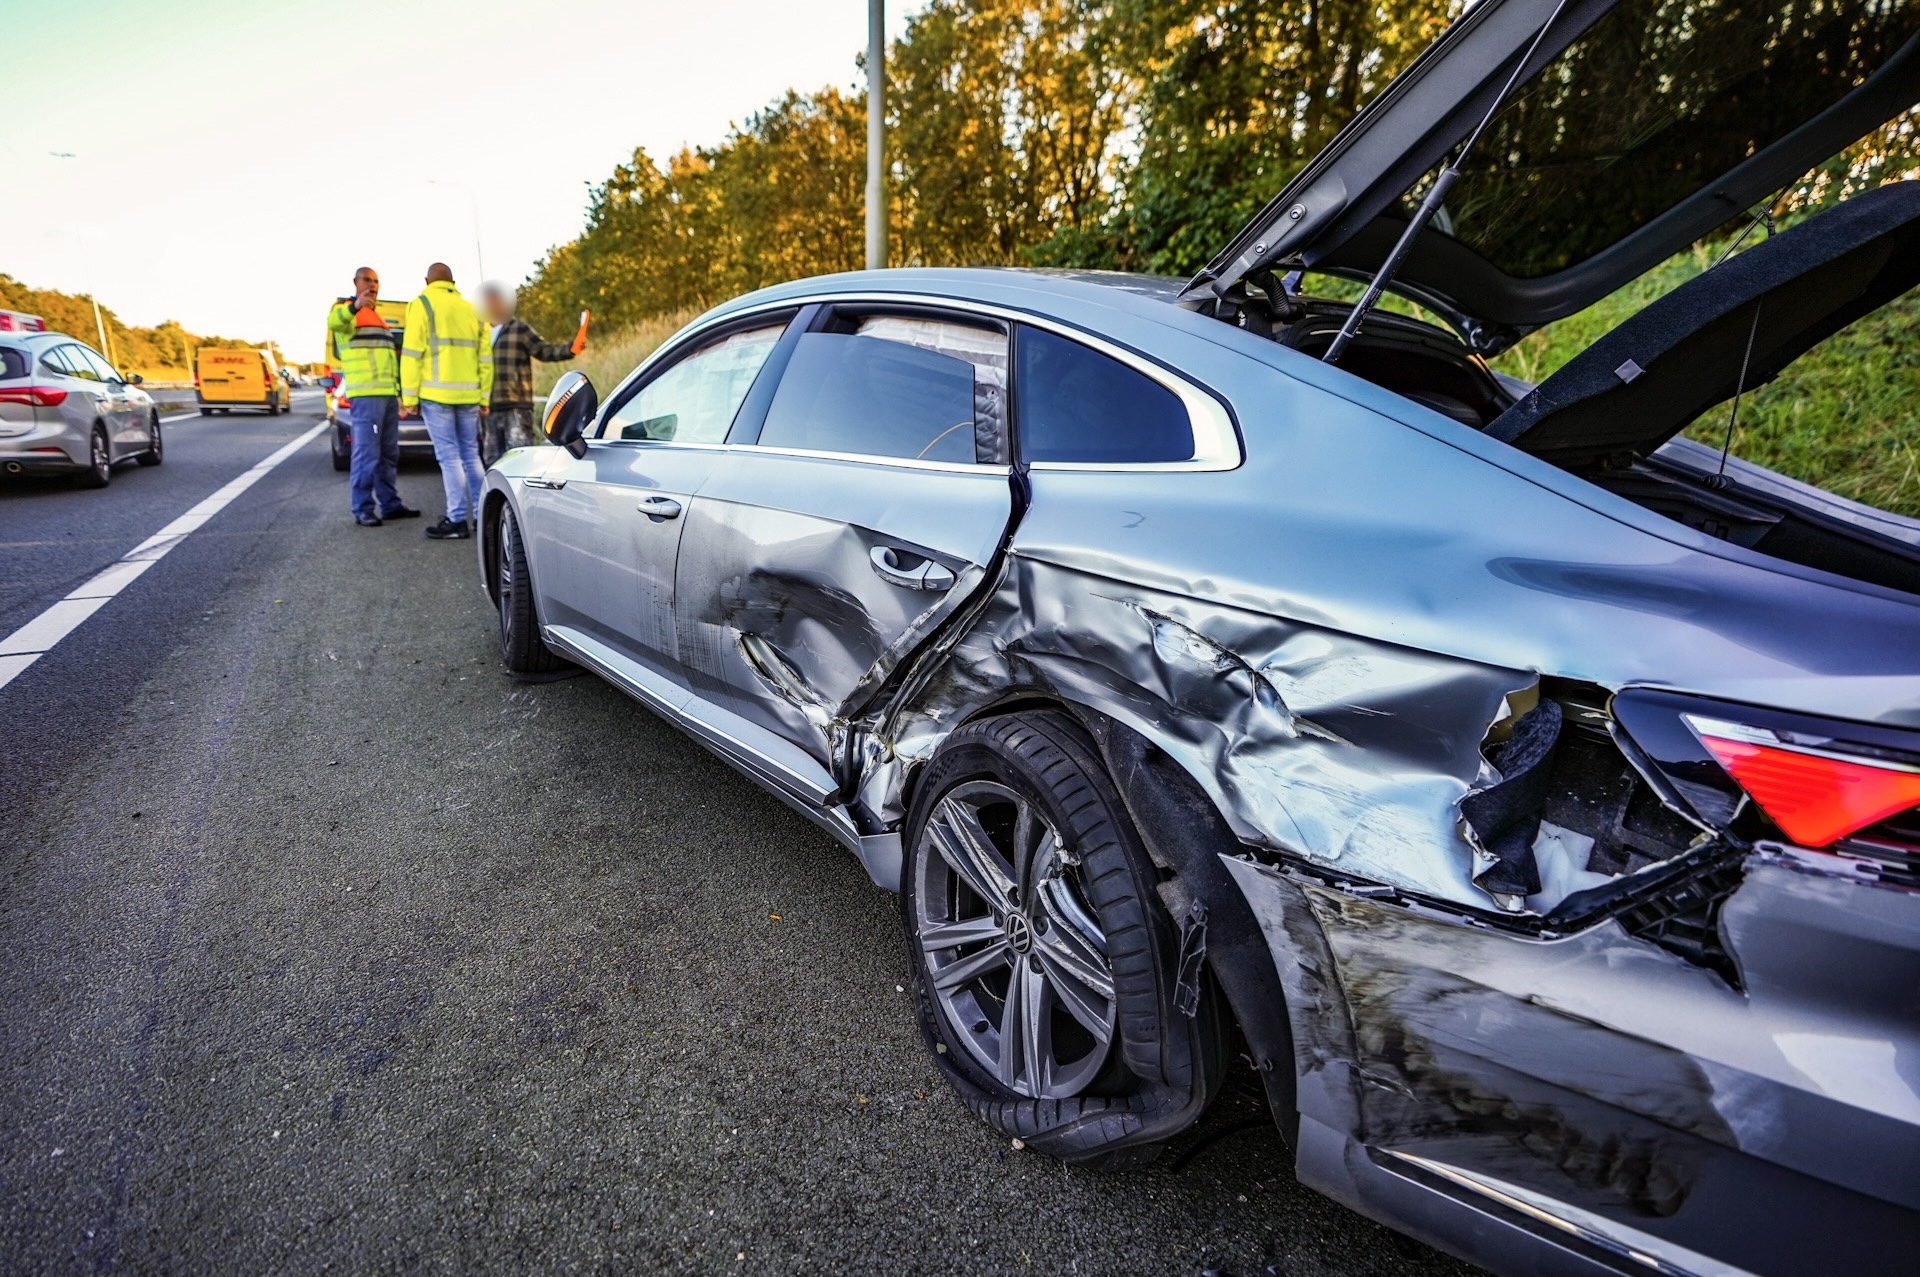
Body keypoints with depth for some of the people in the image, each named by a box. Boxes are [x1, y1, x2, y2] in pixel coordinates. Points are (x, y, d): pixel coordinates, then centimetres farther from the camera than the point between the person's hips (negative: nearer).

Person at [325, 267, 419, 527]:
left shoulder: (376, 314, 25)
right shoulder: (345, 309, -2)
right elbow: (333, 321, -28)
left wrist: (397, 392, 25)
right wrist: (355, 306, -48)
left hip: (388, 393, 8)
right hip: (365, 394, -8)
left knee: (389, 454, 10)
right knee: (367, 454, -11)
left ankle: (390, 504, 16)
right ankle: (362, 509, -8)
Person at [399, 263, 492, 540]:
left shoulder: (421, 305, 0)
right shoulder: (472, 310, 15)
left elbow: (412, 354, -6)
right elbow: (485, 359, 12)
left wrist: (408, 397, -3)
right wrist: (484, 398, 15)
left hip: (436, 394, -5)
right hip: (468, 395, 5)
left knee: (449, 456, -5)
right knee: (470, 455, 11)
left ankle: (458, 520, -5)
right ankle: (483, 515, 10)